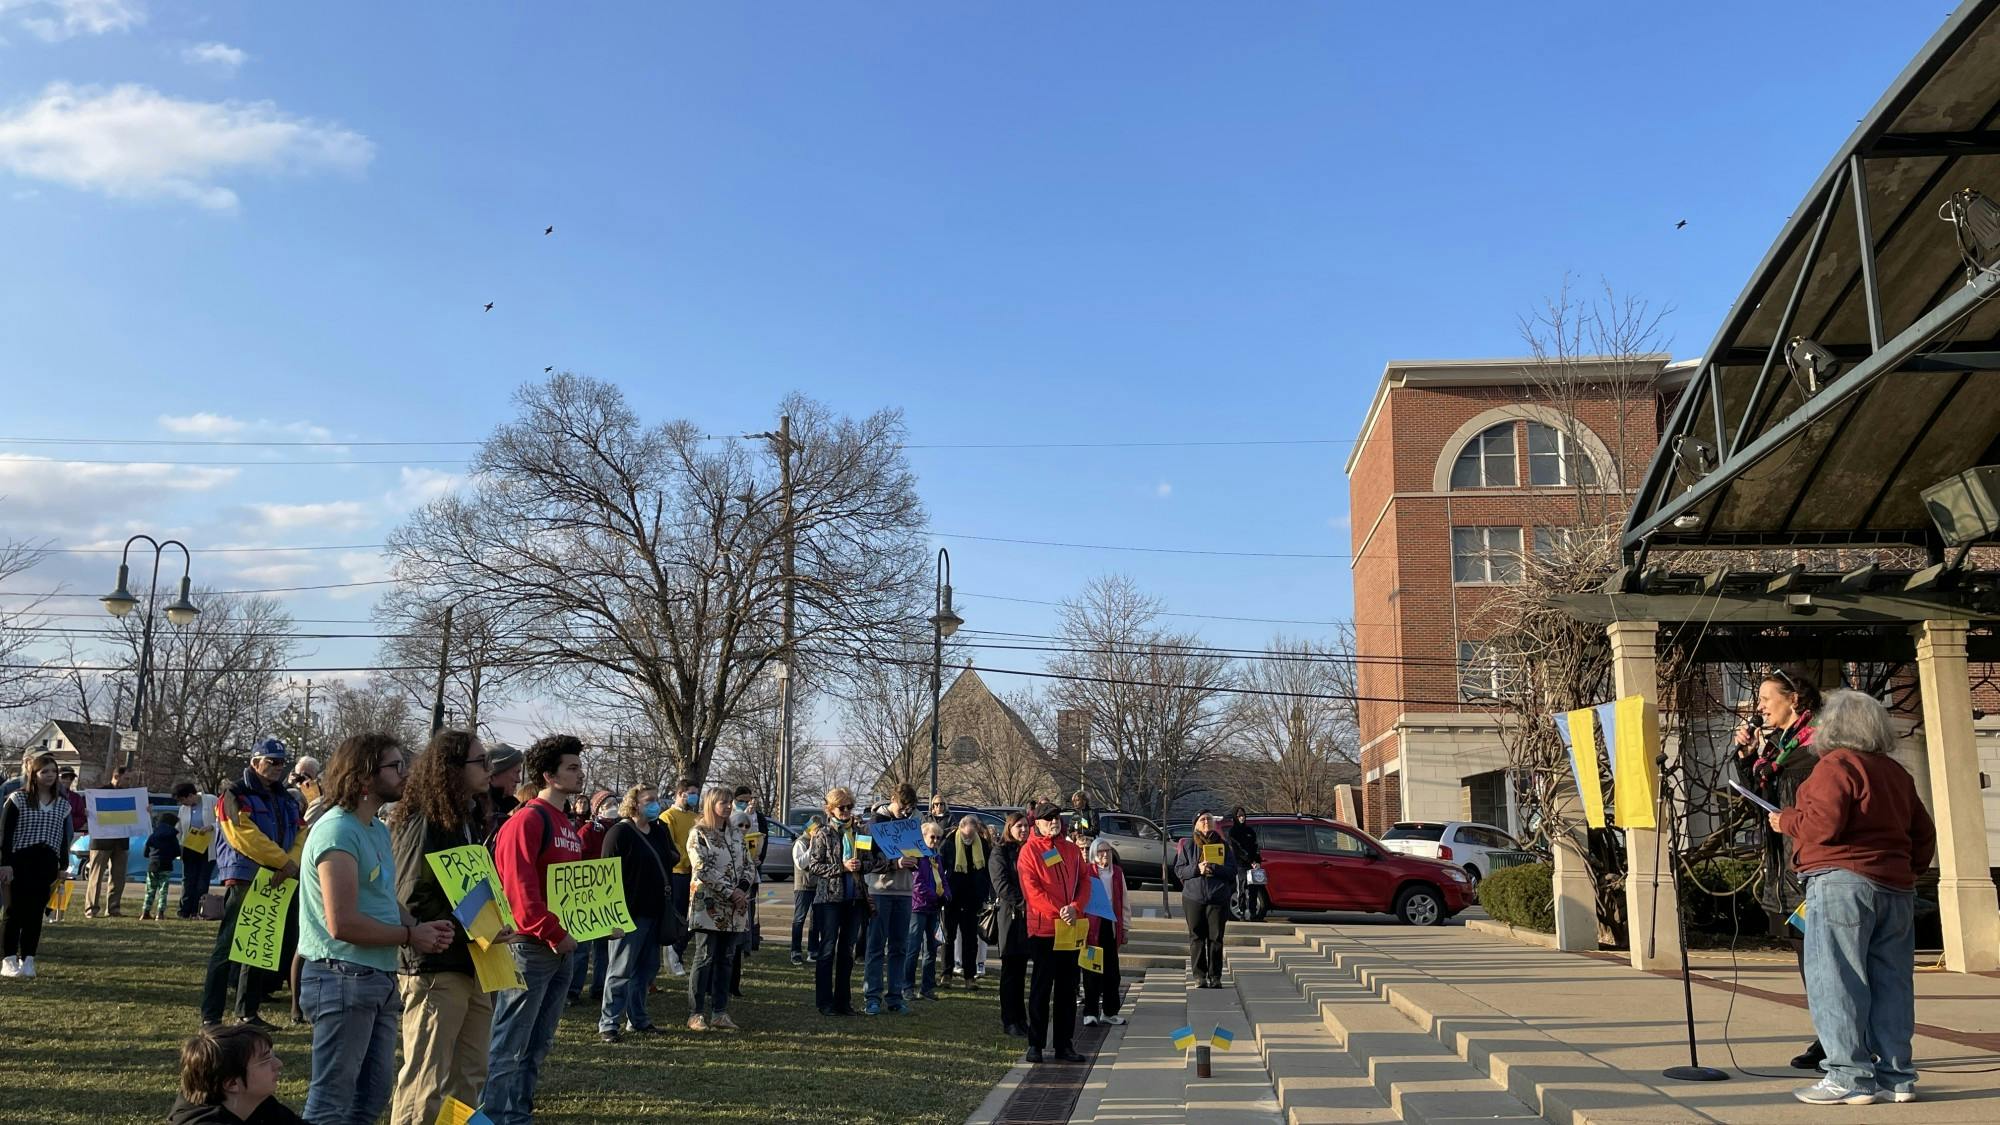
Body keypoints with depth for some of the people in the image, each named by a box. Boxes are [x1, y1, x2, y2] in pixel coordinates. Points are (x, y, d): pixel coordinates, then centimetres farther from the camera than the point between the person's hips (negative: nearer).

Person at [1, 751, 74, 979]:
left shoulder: (62, 804, 10)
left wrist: (63, 866, 11)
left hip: (47, 864, 3)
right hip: (20, 862, -3)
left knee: (36, 913, 4)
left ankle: (28, 961, 9)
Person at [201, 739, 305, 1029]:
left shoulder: (287, 799, 17)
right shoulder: (236, 794, -5)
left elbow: (302, 832, 7)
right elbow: (245, 835, -17)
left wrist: (293, 861, -13)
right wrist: (283, 861, -17)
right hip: (244, 879, -7)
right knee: (228, 947, -5)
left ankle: (248, 1011, 22)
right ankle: (210, 1016, 1)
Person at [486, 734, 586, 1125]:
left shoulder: (567, 826, 16)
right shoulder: (528, 820, -13)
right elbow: (520, 886, -21)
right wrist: (552, 934, -19)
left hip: (560, 948, 9)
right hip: (531, 946, -9)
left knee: (539, 1044, 15)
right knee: (511, 1044, -2)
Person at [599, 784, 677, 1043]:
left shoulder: (659, 830, 13)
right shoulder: (620, 832, -10)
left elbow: (673, 857, 26)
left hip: (654, 912, 8)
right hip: (629, 913, -8)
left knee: (647, 968, 13)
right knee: (622, 970, -3)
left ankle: (637, 1019, 23)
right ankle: (608, 1023, 4)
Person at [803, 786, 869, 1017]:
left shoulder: (858, 831, 9)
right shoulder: (823, 834, -2)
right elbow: (814, 865, -6)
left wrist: (861, 864, -2)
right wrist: (842, 867, -16)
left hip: (854, 898, 4)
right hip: (830, 896, -4)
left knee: (847, 950, 9)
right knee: (828, 950, 0)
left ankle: (844, 1000, 16)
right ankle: (824, 1002, 6)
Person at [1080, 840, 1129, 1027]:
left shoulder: (1118, 873, 9)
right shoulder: (1087, 872, -7)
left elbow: (1123, 901, 14)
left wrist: (1125, 927, 12)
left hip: (1112, 926, 5)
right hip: (1092, 926, -5)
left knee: (1111, 970, 10)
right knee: (1092, 971, 1)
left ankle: (1109, 1011, 20)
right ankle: (1090, 1012, 8)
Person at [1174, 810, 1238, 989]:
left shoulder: (1223, 845, 9)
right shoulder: (1188, 845, 9)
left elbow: (1232, 870, 3)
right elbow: (1179, 870, 4)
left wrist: (1215, 868, -14)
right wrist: (1196, 869, -12)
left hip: (1218, 898, 0)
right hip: (1193, 898, 0)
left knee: (1216, 938, 0)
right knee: (1196, 938, 0)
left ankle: (1215, 976, 7)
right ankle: (1199, 976, 6)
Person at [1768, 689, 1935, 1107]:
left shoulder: (1835, 765, -8)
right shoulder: (1897, 773, 17)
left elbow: (1823, 824, -17)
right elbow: (1923, 835, 19)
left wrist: (1786, 820, 0)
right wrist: (1909, 869, 28)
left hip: (1842, 883, -8)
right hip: (1896, 887, 8)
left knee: (1834, 980, -5)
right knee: (1890, 983, 11)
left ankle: (1850, 1077, -5)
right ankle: (1897, 1076, 13)